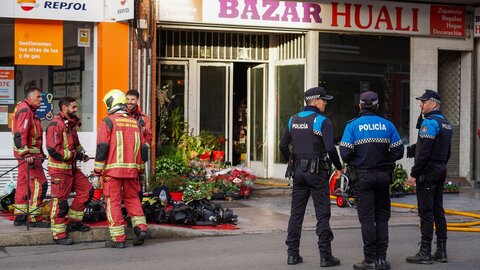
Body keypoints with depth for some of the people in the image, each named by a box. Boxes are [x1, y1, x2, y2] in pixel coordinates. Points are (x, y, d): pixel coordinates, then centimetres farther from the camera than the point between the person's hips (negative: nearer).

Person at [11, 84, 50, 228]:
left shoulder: (30, 111, 21)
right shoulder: (24, 110, -12)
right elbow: (20, 134, -21)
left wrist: (40, 153, 25)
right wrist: (26, 154, -28)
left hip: (27, 154, 11)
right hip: (28, 153, -11)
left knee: (23, 184, 12)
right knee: (39, 184, -11)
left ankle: (20, 217, 17)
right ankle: (34, 218, -11)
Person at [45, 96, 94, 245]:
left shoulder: (70, 123, 14)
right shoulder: (56, 124, -16)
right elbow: (53, 150, -23)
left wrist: (81, 152, 9)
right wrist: (74, 155, -17)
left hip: (72, 168, 10)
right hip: (59, 169, -9)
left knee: (87, 190, 10)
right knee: (59, 200, -5)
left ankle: (73, 221, 21)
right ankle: (59, 235, 2)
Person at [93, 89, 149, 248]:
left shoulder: (108, 121, -2)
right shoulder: (135, 123, 13)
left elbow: (102, 148, -8)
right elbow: (143, 149, 15)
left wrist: (97, 174, -5)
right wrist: (141, 171, 23)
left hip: (113, 170, -5)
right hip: (132, 170, 5)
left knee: (113, 202, 1)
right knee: (132, 199, 19)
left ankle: (118, 239, 1)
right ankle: (141, 228, 5)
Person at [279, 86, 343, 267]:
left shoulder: (293, 120, 8)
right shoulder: (322, 121, -10)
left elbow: (283, 146, 10)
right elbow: (330, 148, -17)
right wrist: (339, 167, -4)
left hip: (298, 171, 6)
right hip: (317, 172, -6)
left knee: (296, 212, 10)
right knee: (322, 214, -1)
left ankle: (292, 254, 12)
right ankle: (325, 256, 0)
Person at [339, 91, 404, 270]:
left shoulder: (353, 125, -6)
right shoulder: (387, 125, 2)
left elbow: (345, 153, -12)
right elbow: (398, 152, 1)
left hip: (362, 176, -2)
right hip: (383, 176, 3)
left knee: (367, 218, 1)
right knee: (382, 217, 11)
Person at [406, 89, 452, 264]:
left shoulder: (429, 122, -14)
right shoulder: (446, 123, 16)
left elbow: (424, 151, -20)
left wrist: (414, 174, -17)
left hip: (427, 171, -9)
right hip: (441, 170, 9)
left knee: (426, 212, -7)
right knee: (438, 211, 11)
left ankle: (425, 253, -6)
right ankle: (441, 252, 13)